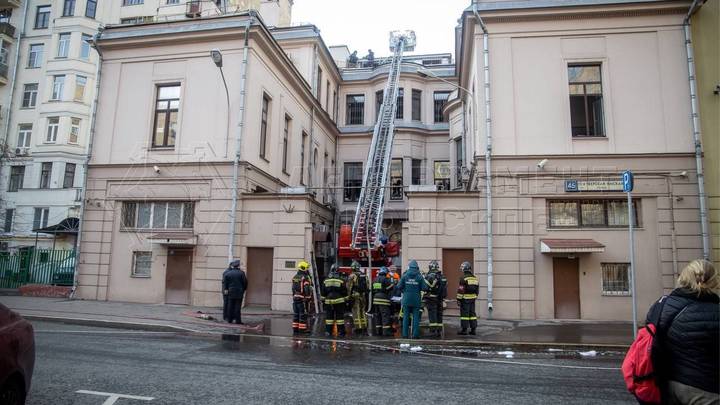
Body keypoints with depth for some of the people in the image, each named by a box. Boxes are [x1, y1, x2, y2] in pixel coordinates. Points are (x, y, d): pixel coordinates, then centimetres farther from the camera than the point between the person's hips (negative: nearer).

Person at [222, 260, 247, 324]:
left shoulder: (227, 273, 3)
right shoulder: (241, 273, -5)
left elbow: (224, 282, 1)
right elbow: (245, 282, -4)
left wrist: (225, 289, 6)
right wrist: (244, 289, 9)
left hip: (230, 292, 3)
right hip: (239, 292, -3)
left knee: (230, 306, 9)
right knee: (238, 306, -1)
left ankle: (229, 319, 11)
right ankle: (237, 320, -3)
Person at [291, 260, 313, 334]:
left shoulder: (295, 277, 12)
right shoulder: (305, 278, -14)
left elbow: (293, 288, 15)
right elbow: (307, 289, -18)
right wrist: (309, 298, -12)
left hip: (295, 298, 8)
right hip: (303, 299, -8)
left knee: (296, 314, 12)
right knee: (303, 314, -1)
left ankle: (295, 328, 15)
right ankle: (302, 328, 1)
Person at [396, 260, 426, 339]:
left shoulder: (405, 275, -2)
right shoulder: (419, 276, -4)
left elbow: (399, 286, -5)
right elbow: (424, 288, -8)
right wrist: (418, 289, 11)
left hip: (406, 299, 1)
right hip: (416, 300, -1)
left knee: (406, 317, 7)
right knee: (416, 317, 6)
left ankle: (405, 334, 8)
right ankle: (415, 334, 5)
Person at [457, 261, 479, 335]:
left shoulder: (464, 278, -14)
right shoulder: (475, 278, 9)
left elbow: (461, 290, -16)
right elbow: (477, 289, 15)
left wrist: (459, 299, -11)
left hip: (465, 299, -7)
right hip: (473, 298, 7)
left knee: (464, 314, -2)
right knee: (472, 313, 12)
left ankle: (464, 329, 1)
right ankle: (473, 329, 14)